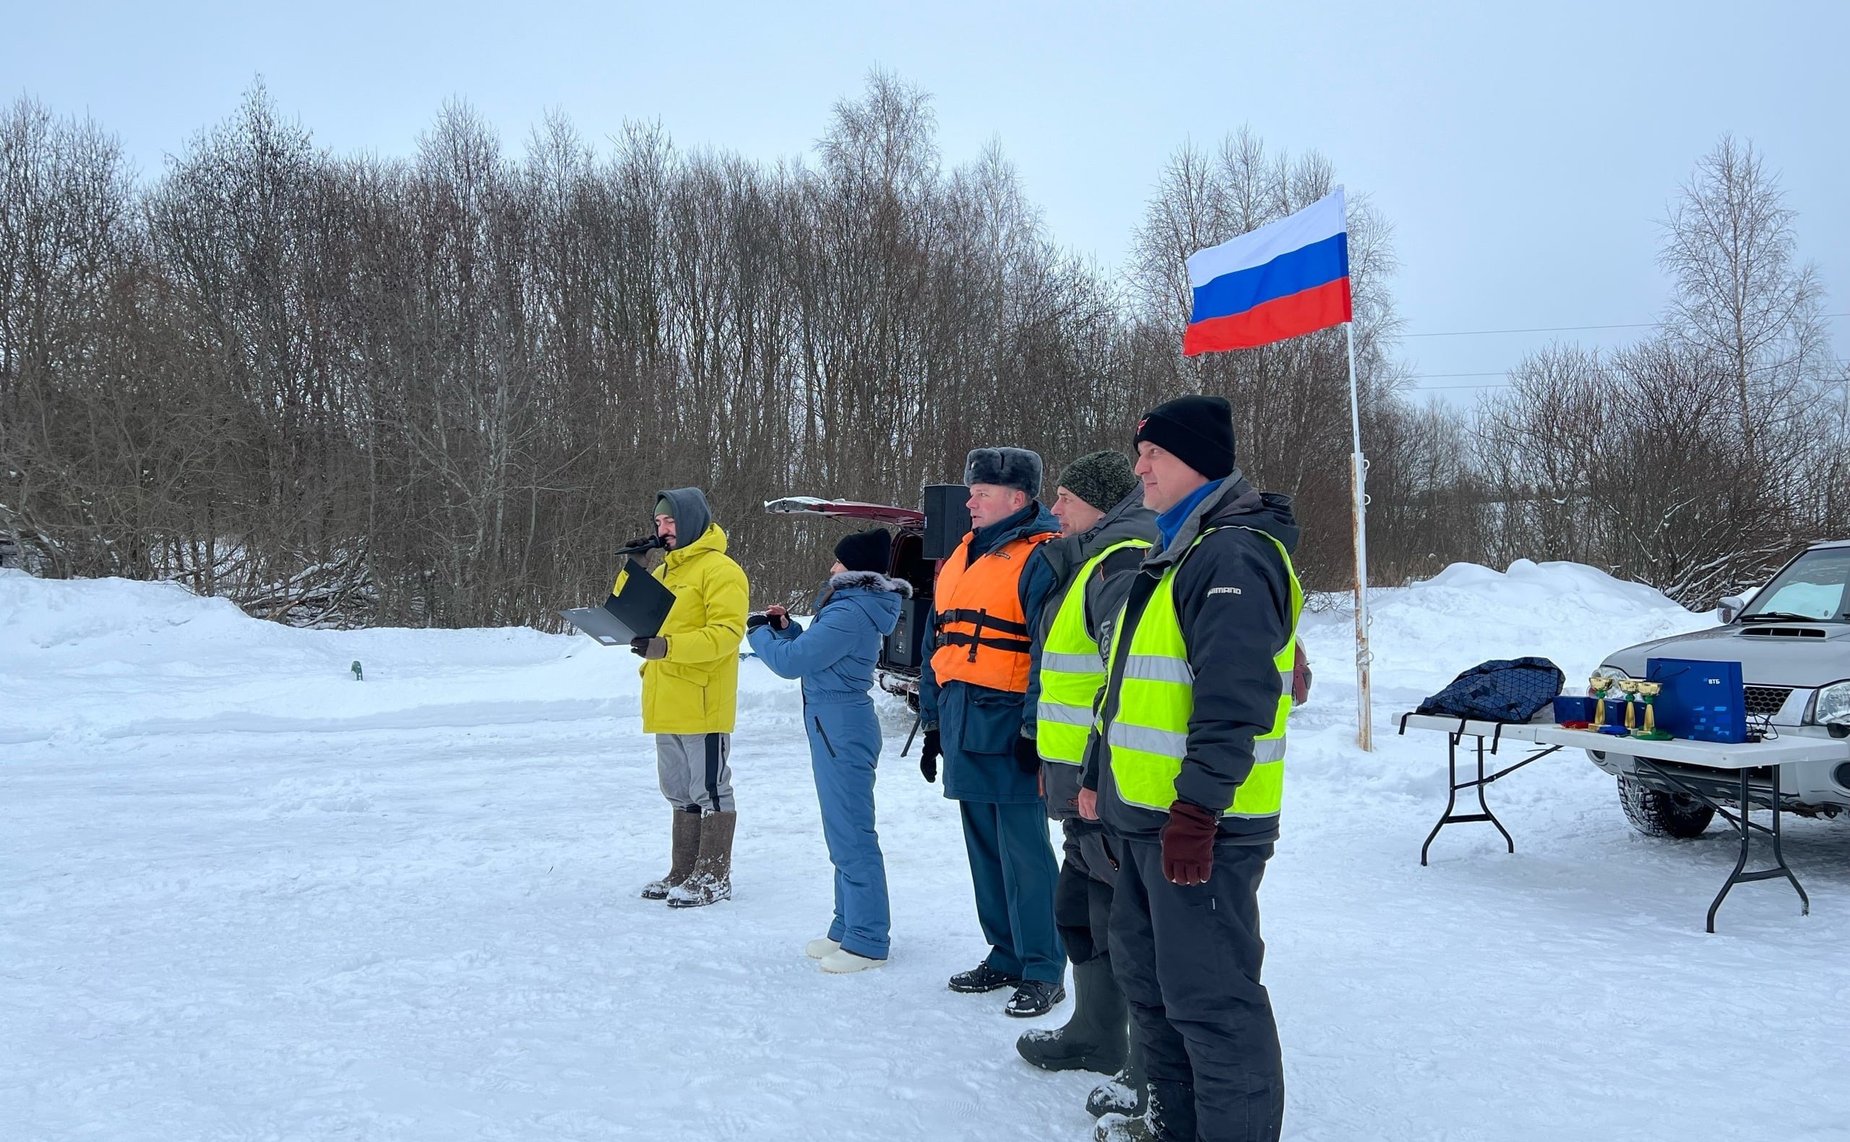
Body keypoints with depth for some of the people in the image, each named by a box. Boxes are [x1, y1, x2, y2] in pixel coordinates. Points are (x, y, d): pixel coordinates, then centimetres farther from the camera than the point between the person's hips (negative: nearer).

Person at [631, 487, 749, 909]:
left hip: (703, 703, -9)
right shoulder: (663, 571, 19)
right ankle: (683, 873, 25)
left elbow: (726, 633, -20)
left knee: (710, 790, -2)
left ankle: (714, 877, 5)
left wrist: (667, 646, -30)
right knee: (680, 793, 16)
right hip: (667, 704, 9)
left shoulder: (720, 570, -10)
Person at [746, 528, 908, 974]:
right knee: (843, 835, 16)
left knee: (851, 836, -6)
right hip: (836, 724, 11)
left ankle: (866, 942, 0)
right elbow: (812, 654, 19)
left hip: (841, 727, -11)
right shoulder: (854, 605, 13)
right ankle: (847, 929, 26)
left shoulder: (851, 613, -19)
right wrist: (785, 628, 7)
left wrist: (759, 632, 1)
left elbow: (792, 661, -16)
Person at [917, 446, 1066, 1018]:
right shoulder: (961, 554, 16)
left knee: (1022, 849, -4)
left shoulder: (1039, 558, -10)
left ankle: (1043, 971, 6)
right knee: (983, 846, 14)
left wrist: (1035, 728, -20)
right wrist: (932, 722, 18)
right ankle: (1005, 955, 25)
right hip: (962, 724, 8)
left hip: (1008, 726, -8)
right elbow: (937, 641, 20)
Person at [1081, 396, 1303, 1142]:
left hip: (1199, 822, -11)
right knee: (1146, 973, 20)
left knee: (1210, 995, -4)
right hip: (1144, 814, 11)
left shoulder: (1235, 555, -16)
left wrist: (1197, 806, -26)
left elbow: (1235, 697, -25)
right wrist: (1101, 774, 24)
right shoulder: (1175, 550, 18)